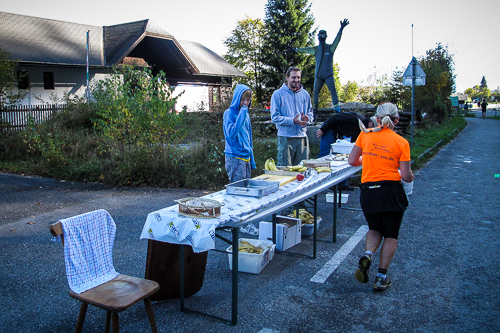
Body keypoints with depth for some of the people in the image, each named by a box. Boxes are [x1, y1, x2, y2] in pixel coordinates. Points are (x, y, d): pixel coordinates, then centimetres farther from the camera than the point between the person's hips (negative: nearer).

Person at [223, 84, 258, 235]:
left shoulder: (246, 115, 15)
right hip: (234, 158, -7)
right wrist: (241, 115, -20)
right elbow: (231, 134, -22)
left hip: (246, 158, 8)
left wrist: (252, 159, 19)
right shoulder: (229, 113, -7)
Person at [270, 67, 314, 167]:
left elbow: (310, 113, 19)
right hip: (285, 138, -4)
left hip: (302, 137, 4)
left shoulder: (305, 94, 12)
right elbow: (275, 117, -6)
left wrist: (307, 119, -6)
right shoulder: (278, 94, -1)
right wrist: (293, 120, -17)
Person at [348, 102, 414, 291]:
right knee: (391, 235, 14)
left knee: (375, 229, 23)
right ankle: (381, 277, 11)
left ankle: (367, 255, -6)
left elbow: (352, 161, 5)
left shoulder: (365, 134, 0)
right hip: (392, 191, -2)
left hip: (368, 191, 2)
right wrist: (411, 177, 18)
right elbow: (406, 176, -5)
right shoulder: (401, 142, -4)